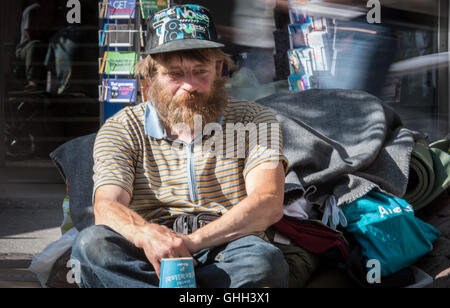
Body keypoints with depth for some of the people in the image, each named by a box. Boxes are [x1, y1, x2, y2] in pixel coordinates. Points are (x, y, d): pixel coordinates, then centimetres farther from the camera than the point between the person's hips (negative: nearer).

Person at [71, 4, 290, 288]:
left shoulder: (253, 121, 8)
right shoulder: (121, 130, 8)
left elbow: (269, 205, -8)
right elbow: (107, 206, -8)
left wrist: (192, 242, -22)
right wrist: (147, 235, -33)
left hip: (228, 256, -1)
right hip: (150, 256, 1)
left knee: (263, 260, -35)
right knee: (92, 243, -30)